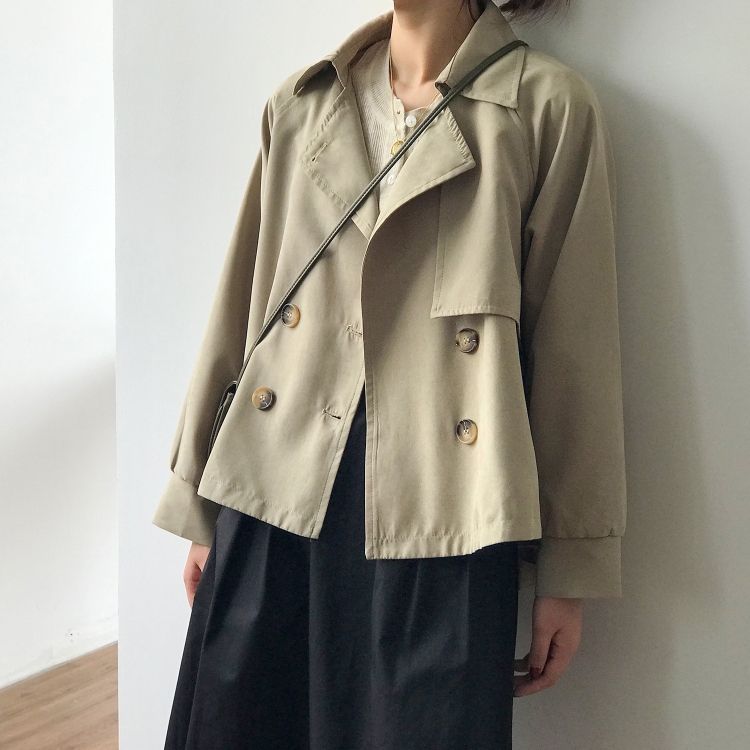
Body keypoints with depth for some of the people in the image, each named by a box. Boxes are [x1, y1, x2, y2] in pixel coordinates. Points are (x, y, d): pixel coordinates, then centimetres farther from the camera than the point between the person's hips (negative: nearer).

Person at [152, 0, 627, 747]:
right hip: (277, 500, 4)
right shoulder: (300, 104, 9)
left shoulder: (548, 105, -3)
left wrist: (569, 570, -1)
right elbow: (241, 310, 12)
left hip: (438, 518, -3)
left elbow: (572, 346, -3)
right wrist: (203, 508, 13)